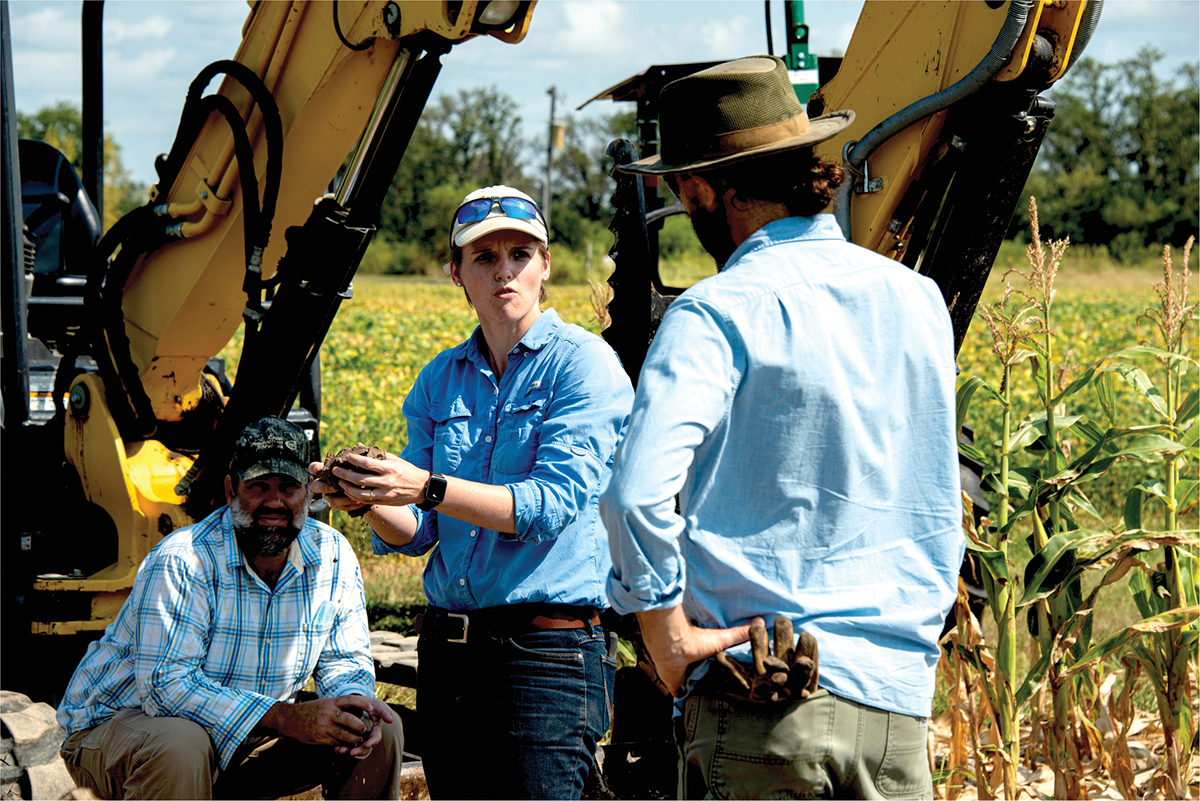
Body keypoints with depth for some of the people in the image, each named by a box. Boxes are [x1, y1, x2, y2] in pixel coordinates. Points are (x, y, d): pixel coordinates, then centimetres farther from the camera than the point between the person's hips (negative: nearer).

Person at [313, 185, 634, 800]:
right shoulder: (440, 380, 12)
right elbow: (418, 534, 11)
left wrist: (427, 488, -25)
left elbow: (553, 504, -16)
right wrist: (372, 501, -11)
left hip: (551, 652, -6)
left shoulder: (583, 363, -5)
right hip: (447, 651, 6)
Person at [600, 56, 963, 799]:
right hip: (899, 707, 5)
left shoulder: (720, 312, -10)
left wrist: (668, 631, -13)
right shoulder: (919, 300, 10)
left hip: (763, 705, -5)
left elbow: (638, 489, -24)